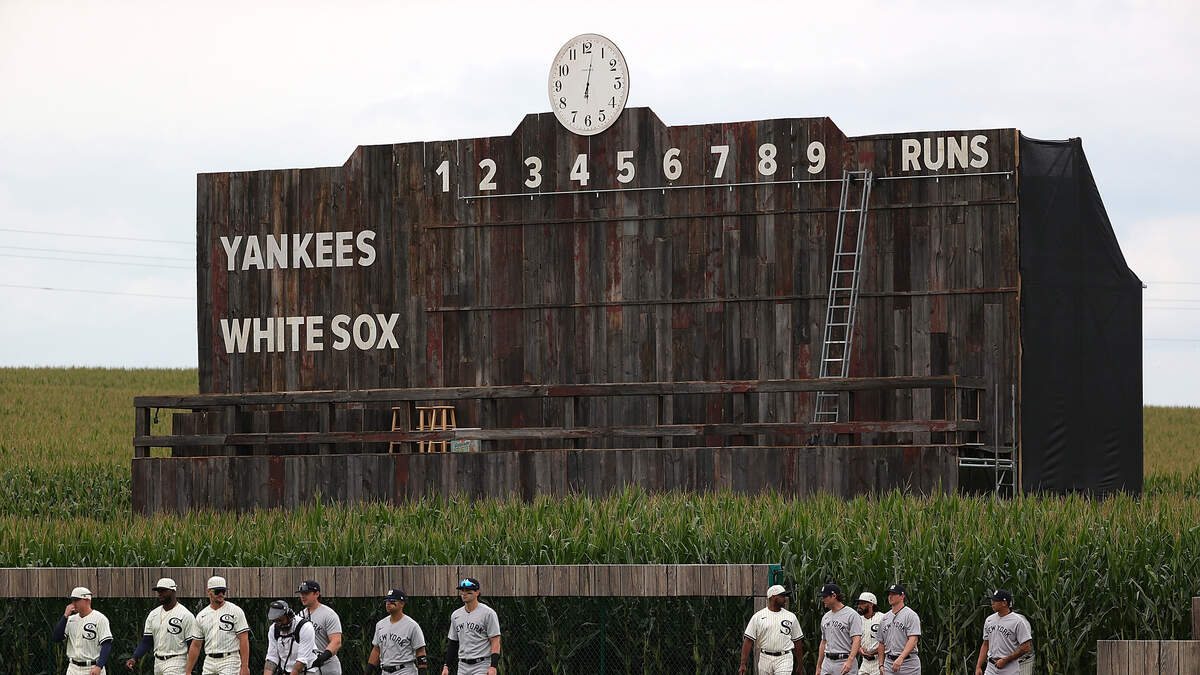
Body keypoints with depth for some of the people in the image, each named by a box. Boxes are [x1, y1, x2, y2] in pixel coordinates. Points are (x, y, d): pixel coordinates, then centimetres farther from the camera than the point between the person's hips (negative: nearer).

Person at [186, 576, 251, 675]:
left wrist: (244, 667, -16)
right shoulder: (201, 616, 11)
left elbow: (244, 640, -8)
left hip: (229, 663, -5)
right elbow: (195, 645, 14)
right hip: (209, 662, 5)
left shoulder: (235, 611, -3)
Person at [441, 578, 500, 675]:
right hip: (462, 666, 7)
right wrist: (446, 666, 14)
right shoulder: (456, 615, 14)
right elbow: (453, 643, 21)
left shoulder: (488, 613, -6)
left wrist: (493, 666, -20)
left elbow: (495, 641, -10)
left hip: (482, 666, -7)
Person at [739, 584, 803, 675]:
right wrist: (743, 664, -10)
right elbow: (748, 640, -2)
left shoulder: (791, 617, 7)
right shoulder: (758, 617, 2)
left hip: (784, 659, 0)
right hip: (765, 659, 1)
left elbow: (797, 642, 13)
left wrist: (799, 664, 14)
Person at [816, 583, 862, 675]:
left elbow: (857, 639, -16)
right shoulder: (825, 617, 17)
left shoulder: (852, 615, -7)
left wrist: (849, 661, -30)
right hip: (827, 663, 7)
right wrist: (818, 666, 19)